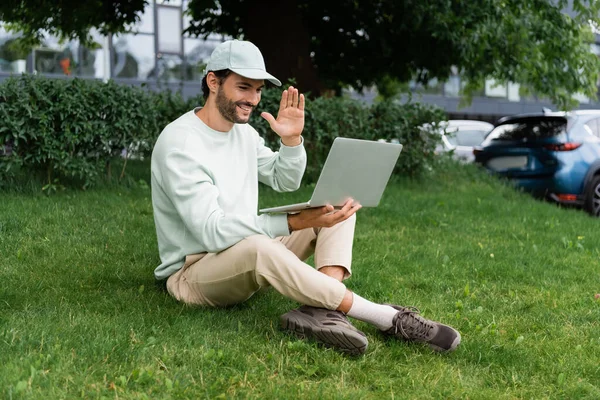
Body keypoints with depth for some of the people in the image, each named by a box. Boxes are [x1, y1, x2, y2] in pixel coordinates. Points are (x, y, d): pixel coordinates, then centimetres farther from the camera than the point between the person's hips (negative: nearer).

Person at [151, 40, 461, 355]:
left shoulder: (242, 131, 6)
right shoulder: (179, 143, -20)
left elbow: (285, 182, 19)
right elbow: (212, 231, -28)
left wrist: (292, 140, -3)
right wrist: (295, 223, -35)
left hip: (247, 259, 9)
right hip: (191, 273, -9)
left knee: (338, 203, -1)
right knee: (258, 247, -42)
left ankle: (320, 309, -30)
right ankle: (390, 319, -34)